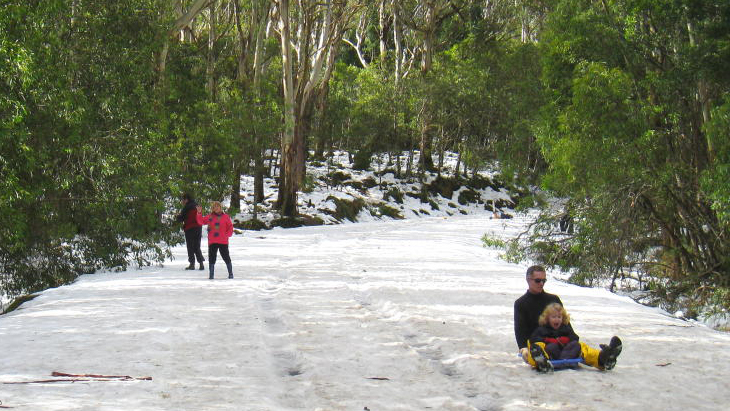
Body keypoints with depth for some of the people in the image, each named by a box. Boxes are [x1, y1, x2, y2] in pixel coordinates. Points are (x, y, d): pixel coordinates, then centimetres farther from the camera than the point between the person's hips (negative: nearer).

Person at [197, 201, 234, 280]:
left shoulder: (225, 217, 5)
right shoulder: (209, 217, 7)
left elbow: (230, 227, 9)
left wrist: (227, 234, -3)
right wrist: (199, 213, -8)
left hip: (223, 242, -1)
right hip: (212, 242, 1)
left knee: (226, 257, 3)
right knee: (212, 258, 1)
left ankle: (230, 273, 12)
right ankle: (211, 275, 8)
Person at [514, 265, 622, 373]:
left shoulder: (554, 299, 21)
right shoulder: (521, 304, 10)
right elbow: (519, 330, -2)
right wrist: (523, 348, -22)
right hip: (534, 343, -3)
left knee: (579, 346, -27)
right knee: (534, 351, -40)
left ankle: (602, 359, -54)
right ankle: (541, 363, -75)